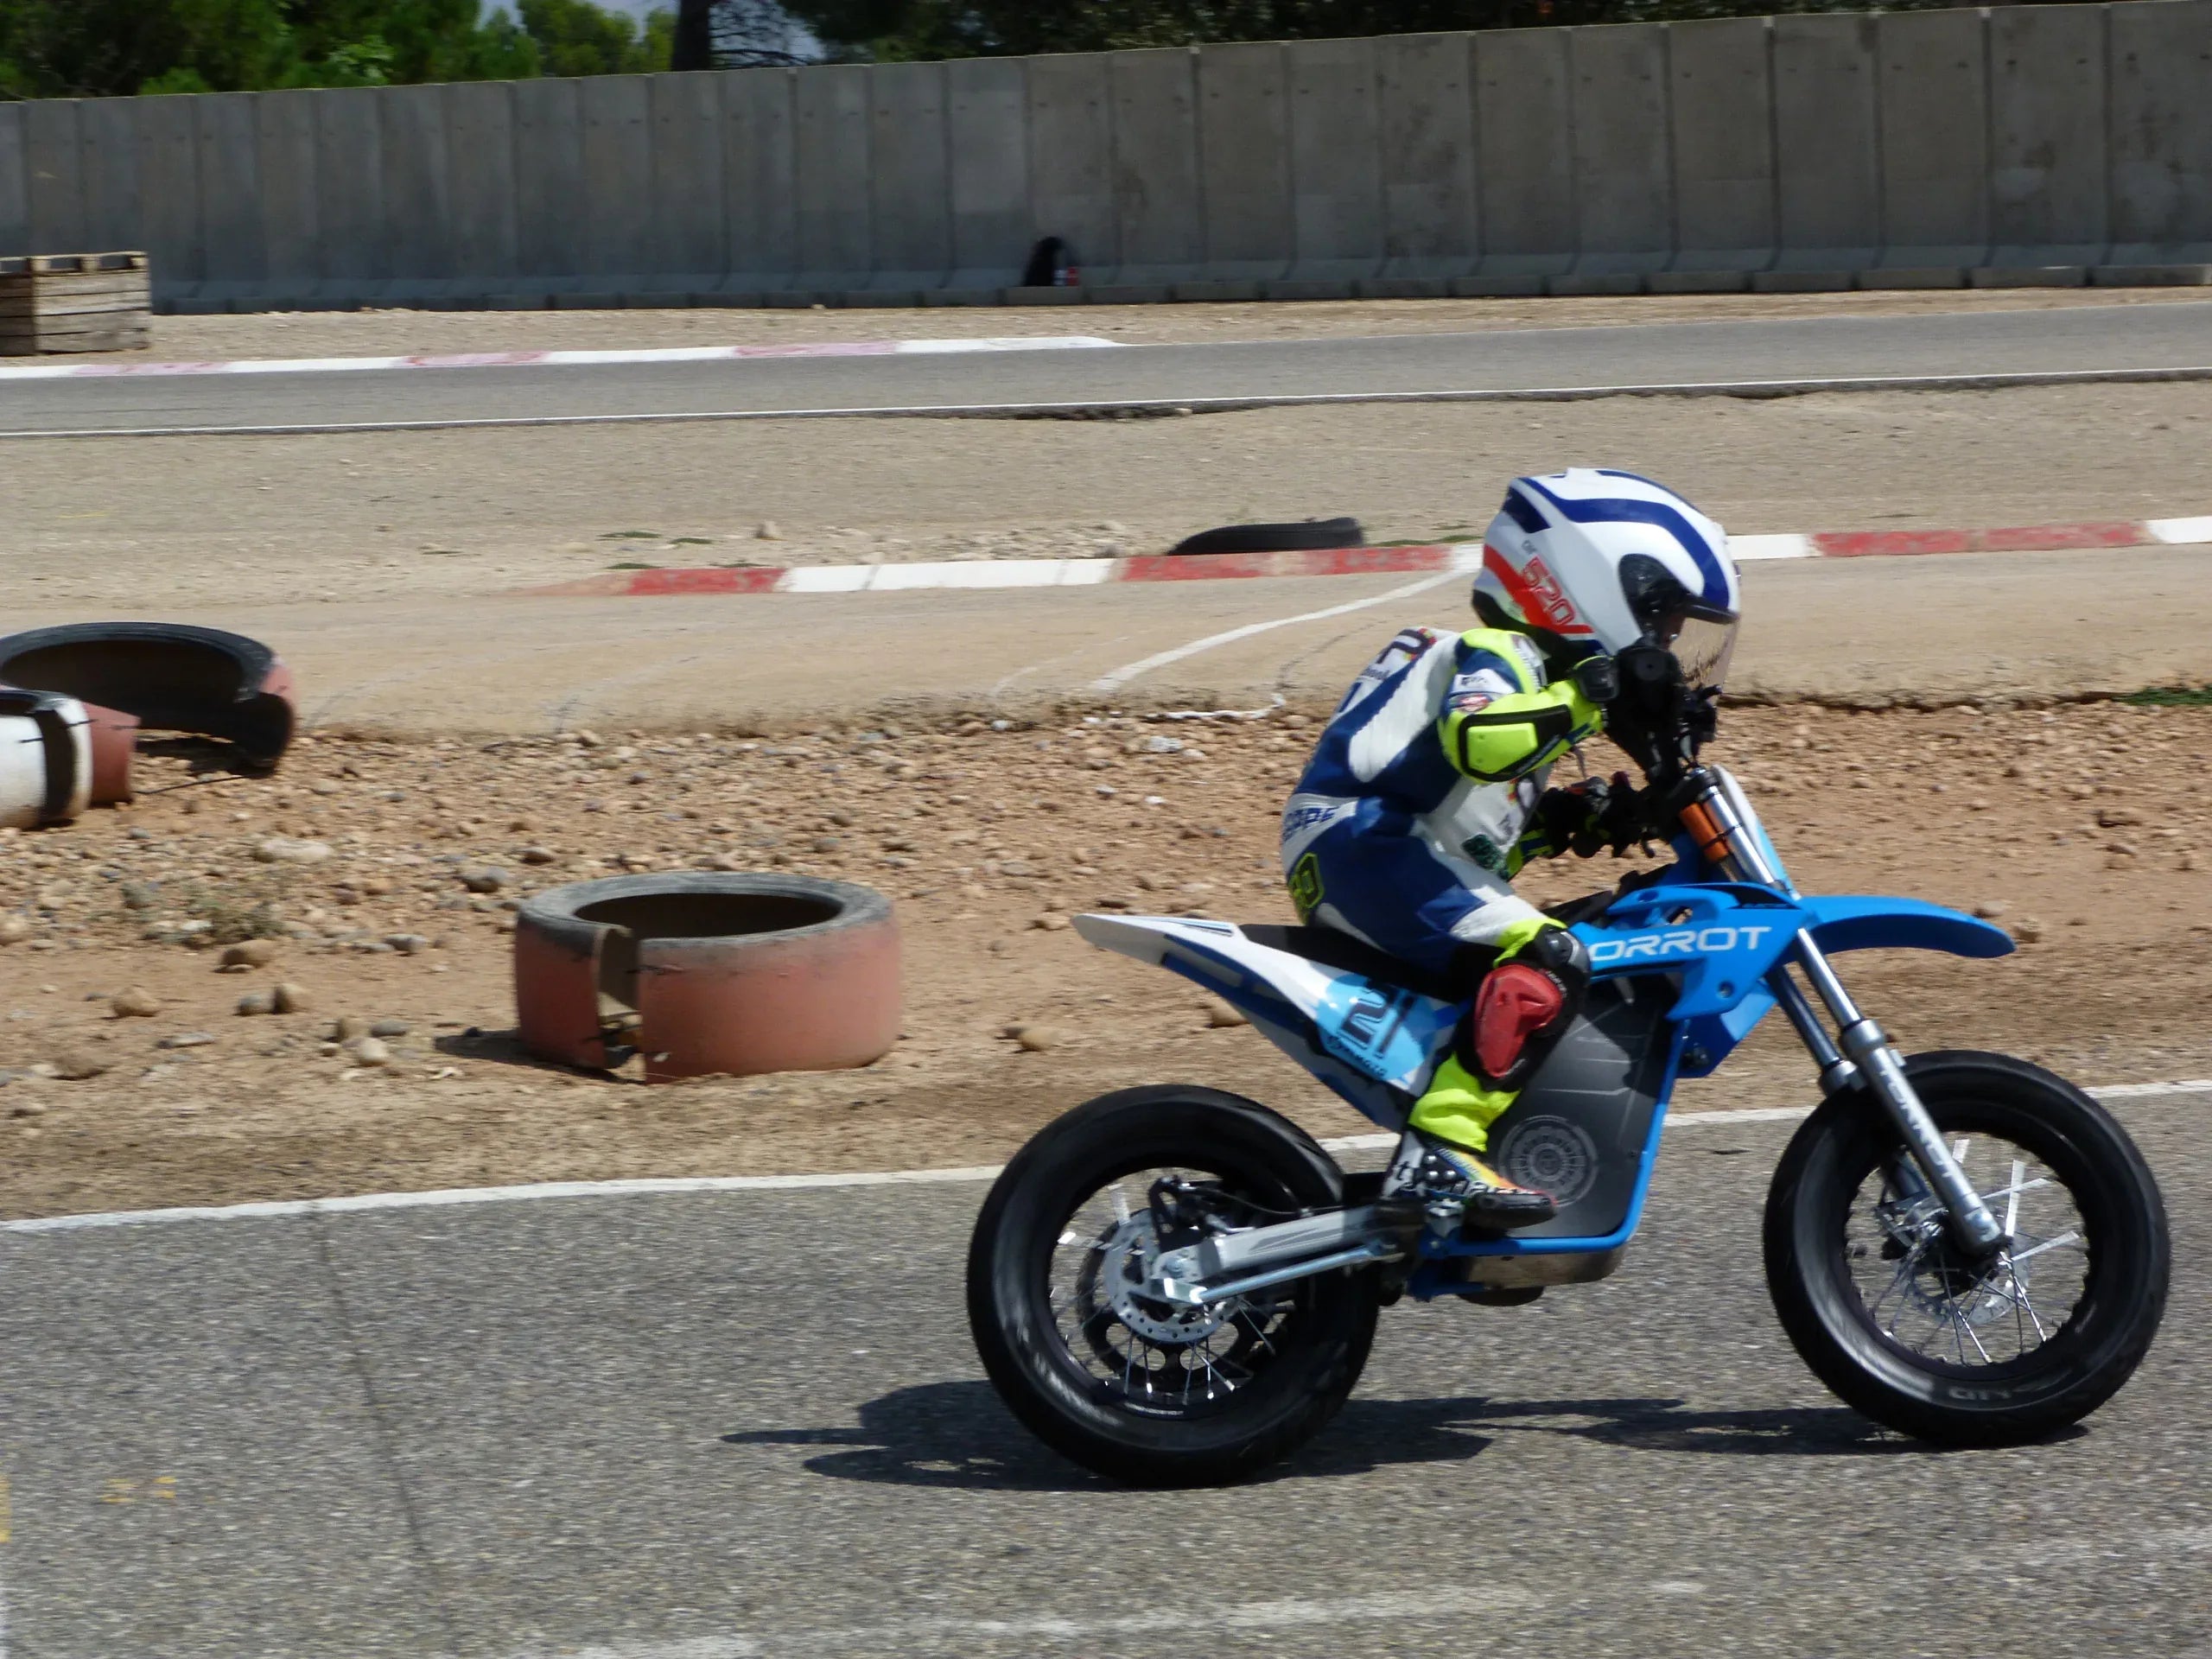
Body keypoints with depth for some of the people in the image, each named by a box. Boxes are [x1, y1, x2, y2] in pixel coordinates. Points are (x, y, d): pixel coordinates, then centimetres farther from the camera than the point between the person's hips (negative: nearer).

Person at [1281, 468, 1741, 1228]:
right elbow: (1474, 740, -29)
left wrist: (1586, 813, 11)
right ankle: (1439, 1155, -33)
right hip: (1361, 844, -11)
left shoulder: (1536, 675, 25)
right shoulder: (1495, 657, -6)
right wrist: (1582, 699, -27)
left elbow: (1500, 821, 26)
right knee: (1545, 964, -27)